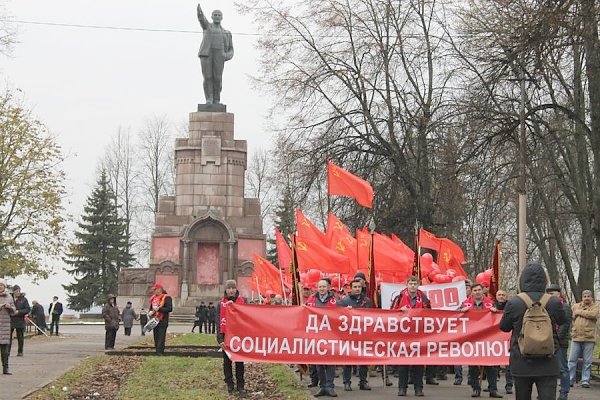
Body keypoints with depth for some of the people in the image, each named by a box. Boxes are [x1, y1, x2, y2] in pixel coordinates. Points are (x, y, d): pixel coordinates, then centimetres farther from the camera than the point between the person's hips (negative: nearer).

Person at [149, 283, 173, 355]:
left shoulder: (166, 298, -7)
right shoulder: (154, 298, 17)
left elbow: (169, 309, -16)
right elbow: (151, 308, 27)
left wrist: (159, 309, -21)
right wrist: (150, 312, 4)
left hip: (162, 321, -8)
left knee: (161, 338, -11)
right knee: (156, 338, 9)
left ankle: (160, 352, -14)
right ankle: (157, 352, 14)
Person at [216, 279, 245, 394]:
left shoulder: (242, 301, 3)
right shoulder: (221, 303, 2)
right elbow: (218, 320, -2)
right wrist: (220, 338, -8)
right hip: (226, 336, 0)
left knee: (239, 362, 4)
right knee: (227, 361, 6)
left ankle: (240, 385, 9)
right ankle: (229, 384, 14)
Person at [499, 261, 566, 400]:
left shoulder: (513, 303, -11)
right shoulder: (554, 302, -7)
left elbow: (504, 327, 4)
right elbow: (561, 321, 13)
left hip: (522, 364, 0)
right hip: (548, 364, 0)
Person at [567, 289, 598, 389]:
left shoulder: (595, 307, 5)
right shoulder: (575, 306, 14)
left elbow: (593, 314, -16)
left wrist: (580, 312, -7)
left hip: (589, 339, -2)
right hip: (576, 338, 2)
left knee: (587, 361, 2)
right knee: (572, 360, 2)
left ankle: (585, 381, 8)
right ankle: (569, 380, 6)